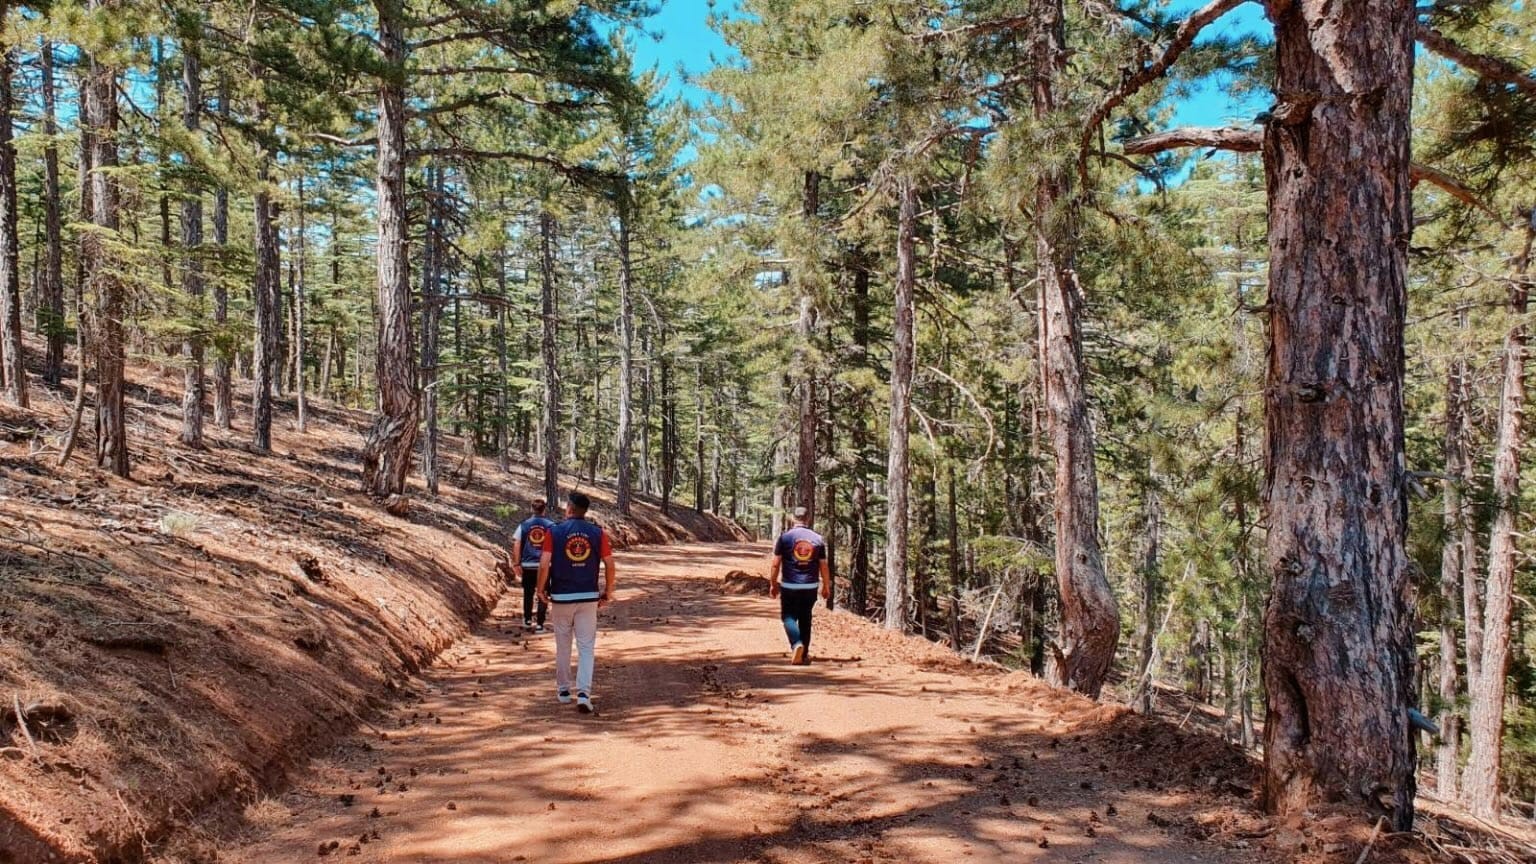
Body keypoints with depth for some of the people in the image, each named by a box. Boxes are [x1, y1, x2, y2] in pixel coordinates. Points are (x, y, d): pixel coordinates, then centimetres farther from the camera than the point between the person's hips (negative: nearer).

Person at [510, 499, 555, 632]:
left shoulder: (524, 525, 0)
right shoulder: (551, 526, -3)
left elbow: (516, 546, -2)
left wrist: (517, 563, 5)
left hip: (528, 566, 1)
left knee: (528, 593, 19)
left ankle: (527, 620, 30)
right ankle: (540, 624, 5)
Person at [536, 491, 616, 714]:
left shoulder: (554, 532, -5)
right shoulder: (598, 533, -1)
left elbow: (544, 564, -11)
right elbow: (609, 565, -3)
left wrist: (541, 589, 3)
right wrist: (608, 592, 8)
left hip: (561, 597, 0)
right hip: (589, 597, 0)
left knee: (562, 645, 14)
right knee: (587, 647, 2)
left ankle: (563, 690, 25)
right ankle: (584, 693, -10)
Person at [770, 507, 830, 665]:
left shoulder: (785, 537, -5)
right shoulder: (817, 538, 2)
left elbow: (775, 564, -4)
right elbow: (823, 566, 5)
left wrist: (773, 584, 6)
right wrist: (826, 587, 15)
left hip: (789, 586, -3)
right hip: (810, 587, 3)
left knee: (789, 617, 6)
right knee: (805, 619, 15)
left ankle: (797, 644, -19)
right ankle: (804, 655, 20)